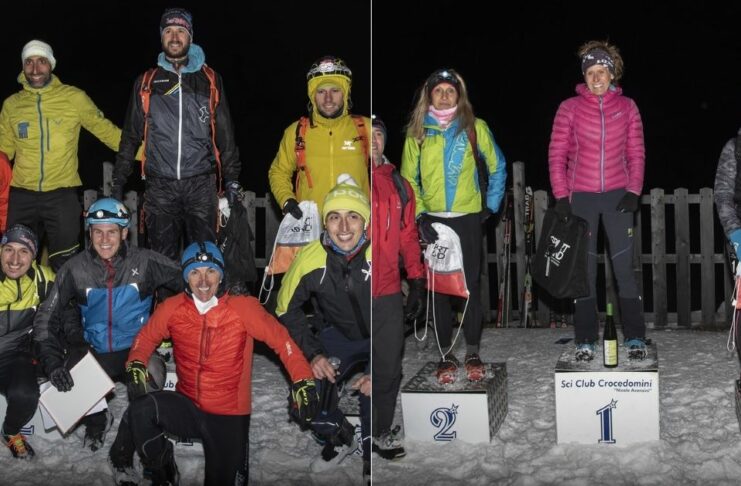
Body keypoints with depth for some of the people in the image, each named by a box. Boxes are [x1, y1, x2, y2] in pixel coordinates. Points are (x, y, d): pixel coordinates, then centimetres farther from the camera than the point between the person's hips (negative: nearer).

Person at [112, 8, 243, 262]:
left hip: (201, 184, -1)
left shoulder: (210, 80, 10)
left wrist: (232, 179, 5)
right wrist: (118, 181, 9)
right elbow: (131, 135, 14)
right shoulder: (146, 83, 11)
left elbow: (225, 135, 11)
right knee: (162, 257, 4)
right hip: (159, 186, 1)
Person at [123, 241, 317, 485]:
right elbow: (146, 337, 11)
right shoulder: (172, 308, -5)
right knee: (141, 409, -26)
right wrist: (136, 365, -8)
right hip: (187, 407, 1)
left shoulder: (244, 308, -13)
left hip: (229, 417, -1)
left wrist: (303, 380, -19)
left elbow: (280, 339, -9)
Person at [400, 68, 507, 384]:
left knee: (471, 285, 1)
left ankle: (472, 352, 12)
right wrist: (419, 214, -3)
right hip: (432, 219, 1)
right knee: (439, 287, 3)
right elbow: (408, 179, 8)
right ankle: (446, 355, 11)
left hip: (468, 218, -1)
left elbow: (497, 167, 11)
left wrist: (491, 205, 5)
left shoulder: (475, 128, 3)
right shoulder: (417, 132, 6)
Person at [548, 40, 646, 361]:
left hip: (618, 195, 1)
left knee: (624, 266, 0)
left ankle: (635, 337, 9)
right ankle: (585, 340, 10)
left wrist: (633, 191, -4)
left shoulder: (626, 106, 5)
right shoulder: (570, 108, 1)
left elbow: (636, 153, 7)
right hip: (581, 196, 0)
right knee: (584, 268, 4)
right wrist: (561, 196, -7)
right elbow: (557, 155, 0)